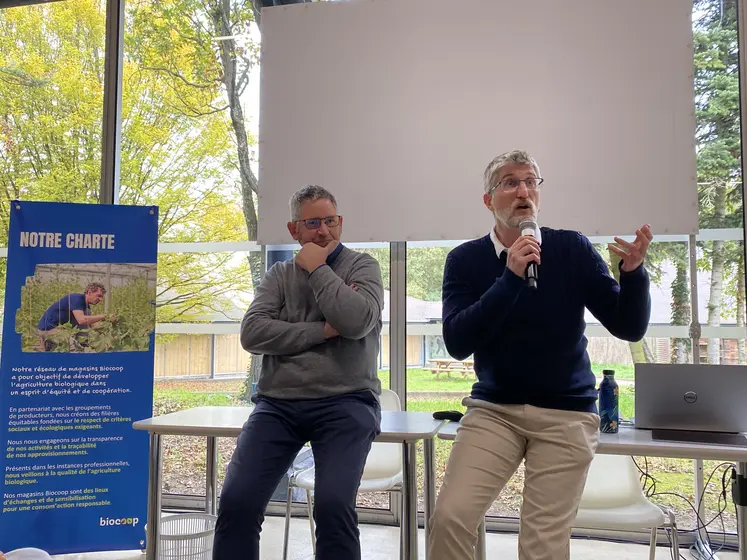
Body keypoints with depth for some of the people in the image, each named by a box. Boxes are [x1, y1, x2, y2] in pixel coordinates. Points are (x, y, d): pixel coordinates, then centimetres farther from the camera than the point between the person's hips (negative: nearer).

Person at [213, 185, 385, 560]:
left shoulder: (362, 266, 6)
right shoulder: (279, 275, 14)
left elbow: (357, 322, -15)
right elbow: (252, 333, -3)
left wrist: (317, 268, -5)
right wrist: (322, 332, -9)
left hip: (344, 403, -2)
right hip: (278, 405, 3)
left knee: (333, 505, -23)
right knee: (236, 502, -15)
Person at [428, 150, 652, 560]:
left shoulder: (572, 249, -3)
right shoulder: (465, 259, -3)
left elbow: (629, 327, -4)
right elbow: (457, 343, -16)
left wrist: (633, 271, -23)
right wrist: (510, 277, -24)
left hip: (566, 413, 0)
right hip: (492, 409, 1)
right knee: (449, 517, -11)